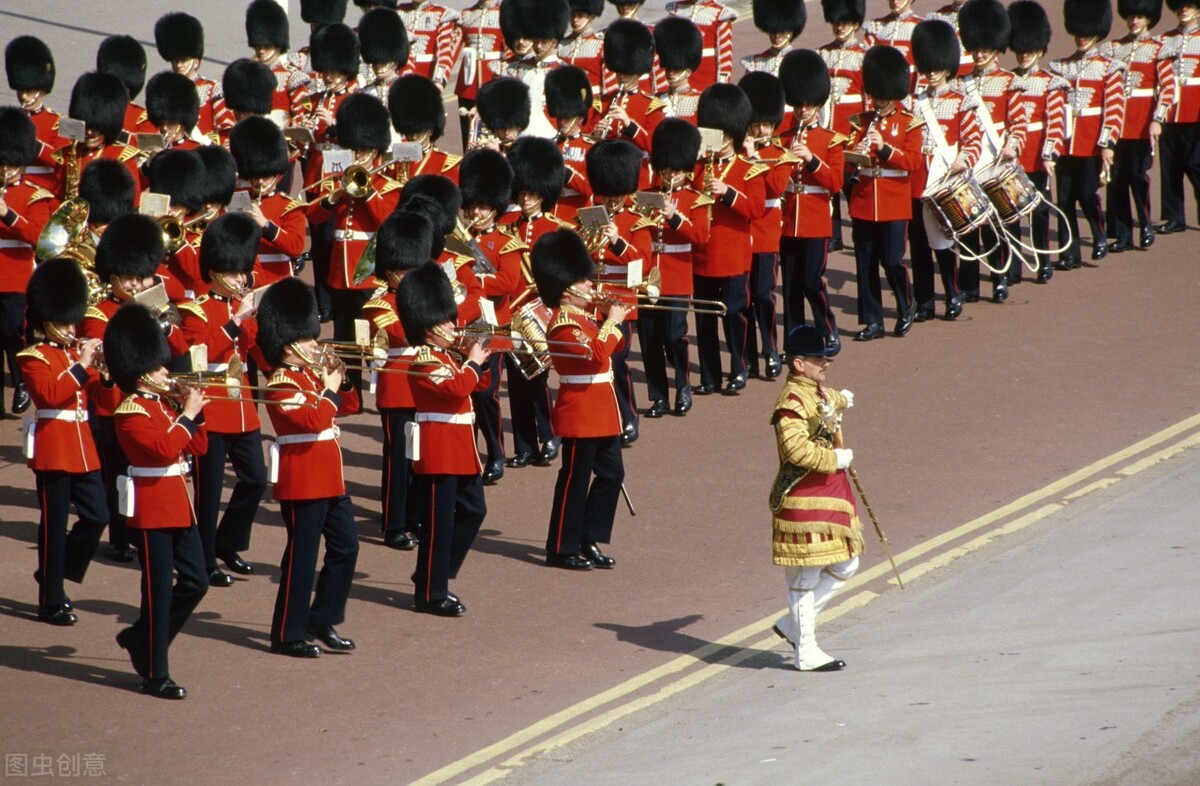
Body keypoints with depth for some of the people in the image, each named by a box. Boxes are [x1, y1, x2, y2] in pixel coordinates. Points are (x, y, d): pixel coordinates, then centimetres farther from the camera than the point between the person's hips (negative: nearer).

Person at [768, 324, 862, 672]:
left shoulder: (819, 392, 12)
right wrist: (836, 458, -21)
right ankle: (807, 653, 6)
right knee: (806, 576, -2)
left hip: (832, 492, 10)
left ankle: (792, 625, 25)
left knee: (845, 565, 14)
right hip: (804, 500, -10)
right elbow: (797, 449, -30)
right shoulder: (791, 402, -19)